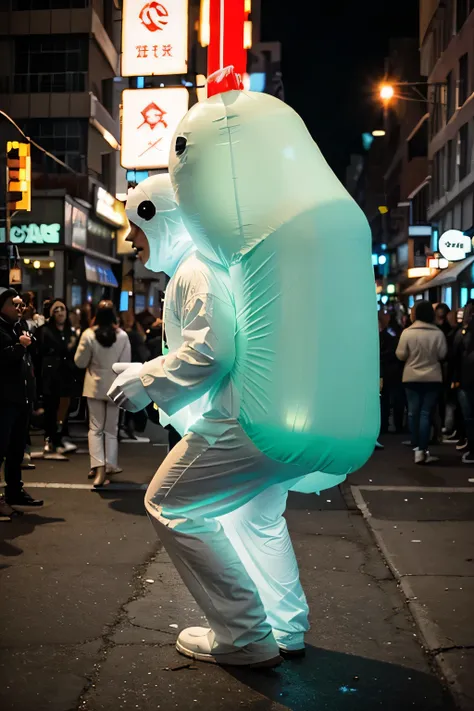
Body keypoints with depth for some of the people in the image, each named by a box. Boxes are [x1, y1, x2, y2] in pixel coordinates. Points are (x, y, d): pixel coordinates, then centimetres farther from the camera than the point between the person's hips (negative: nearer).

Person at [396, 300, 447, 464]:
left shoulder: (407, 332, -9)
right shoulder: (438, 333, -9)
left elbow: (400, 355, -6)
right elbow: (442, 355, -5)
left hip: (411, 377, 1)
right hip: (432, 378, -1)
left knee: (413, 413, 10)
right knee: (426, 413, 1)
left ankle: (417, 448, 13)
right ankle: (422, 450, -4)